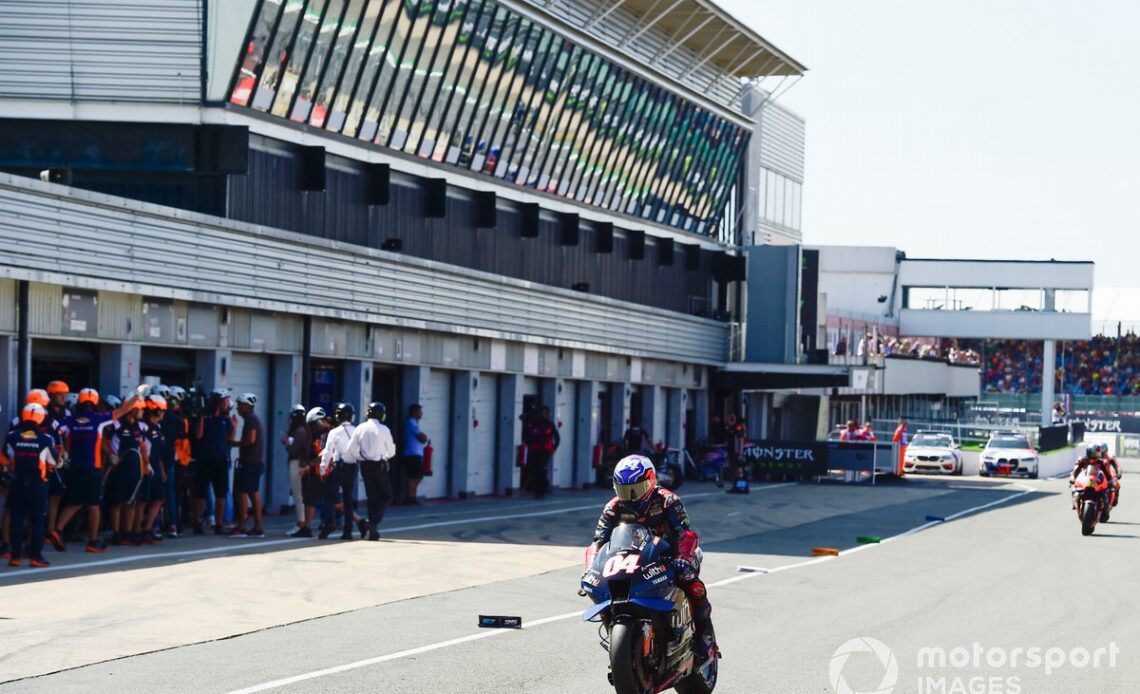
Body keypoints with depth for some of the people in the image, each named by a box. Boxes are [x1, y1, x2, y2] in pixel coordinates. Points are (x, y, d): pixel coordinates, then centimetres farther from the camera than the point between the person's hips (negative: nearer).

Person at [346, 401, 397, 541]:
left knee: (372, 497, 12)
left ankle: (373, 531, 12)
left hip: (365, 465, 4)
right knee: (386, 496, 7)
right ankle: (374, 521, -14)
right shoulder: (383, 430, -9)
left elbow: (351, 449, -3)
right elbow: (391, 451, -1)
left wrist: (360, 458, 13)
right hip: (380, 465, -4)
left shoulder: (360, 429, -1)